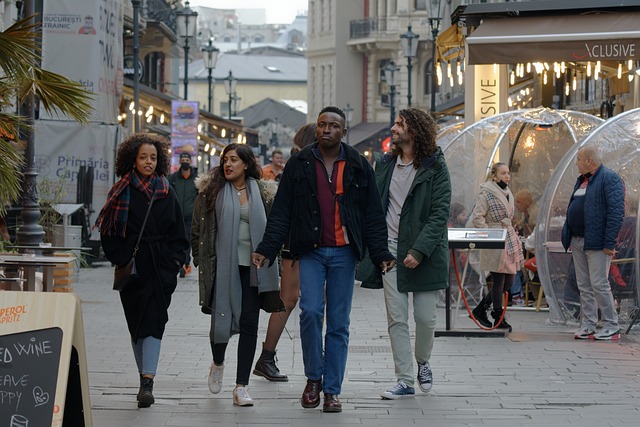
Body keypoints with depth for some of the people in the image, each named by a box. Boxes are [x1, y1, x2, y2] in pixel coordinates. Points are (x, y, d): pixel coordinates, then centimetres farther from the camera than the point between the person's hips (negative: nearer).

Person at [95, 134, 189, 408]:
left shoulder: (166, 193, 8)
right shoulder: (121, 192, 4)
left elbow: (178, 234, 11)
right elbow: (109, 232, 5)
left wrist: (174, 262, -1)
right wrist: (120, 260, -5)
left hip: (160, 267, -1)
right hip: (131, 267, 1)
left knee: (153, 321, -12)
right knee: (135, 323, 8)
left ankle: (147, 383, -19)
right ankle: (145, 379, 19)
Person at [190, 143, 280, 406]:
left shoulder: (262, 193, 7)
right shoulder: (212, 191, 3)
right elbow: (197, 230, 6)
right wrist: (202, 262, 2)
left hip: (252, 267, 1)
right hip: (223, 266, -1)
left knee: (249, 324, -3)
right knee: (221, 320, 0)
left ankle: (241, 387, 1)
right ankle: (218, 363, 33)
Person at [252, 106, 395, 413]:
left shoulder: (358, 167, 6)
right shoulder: (299, 165, 5)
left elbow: (373, 215, 8)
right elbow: (281, 212, 4)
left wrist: (380, 253, -1)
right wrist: (267, 249, -5)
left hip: (344, 253, 1)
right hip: (311, 251, -1)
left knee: (339, 323, 2)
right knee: (310, 311, -15)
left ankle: (331, 390, 10)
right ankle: (313, 378, 6)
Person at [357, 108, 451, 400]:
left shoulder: (435, 167, -5)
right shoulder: (386, 164, 11)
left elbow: (440, 213, -11)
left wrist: (419, 251, -19)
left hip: (424, 253, -4)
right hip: (390, 249, 4)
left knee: (425, 316, 1)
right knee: (396, 319, 0)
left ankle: (423, 363, 29)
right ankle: (405, 381, 4)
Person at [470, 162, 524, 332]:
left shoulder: (507, 193, 16)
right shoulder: (486, 193, -10)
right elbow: (477, 217, -15)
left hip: (510, 241, 9)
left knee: (509, 282, 8)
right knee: (499, 281, -3)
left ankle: (480, 310, 20)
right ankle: (498, 319, 9)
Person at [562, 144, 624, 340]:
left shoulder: (609, 178, -10)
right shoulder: (581, 180, 18)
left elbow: (616, 212, -17)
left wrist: (609, 243, -21)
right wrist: (569, 238, 15)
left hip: (596, 242, -9)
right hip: (578, 242, 9)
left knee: (599, 284, -8)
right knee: (584, 286, 9)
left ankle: (612, 327, -2)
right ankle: (587, 326, 13)